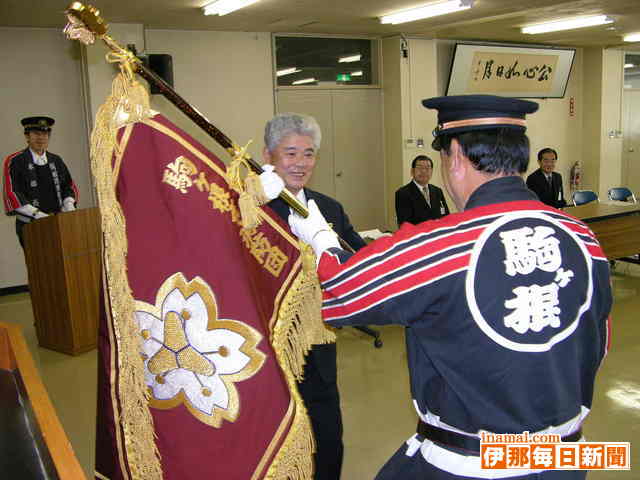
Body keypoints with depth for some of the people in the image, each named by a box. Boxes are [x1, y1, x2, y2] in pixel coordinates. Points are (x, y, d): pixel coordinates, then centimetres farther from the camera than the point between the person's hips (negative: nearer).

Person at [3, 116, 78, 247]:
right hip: (31, 226, -4)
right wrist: (39, 214, -17)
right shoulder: (14, 161, -1)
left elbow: (69, 186, 19)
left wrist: (69, 205, -2)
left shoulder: (56, 161, 14)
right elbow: (11, 194, -8)